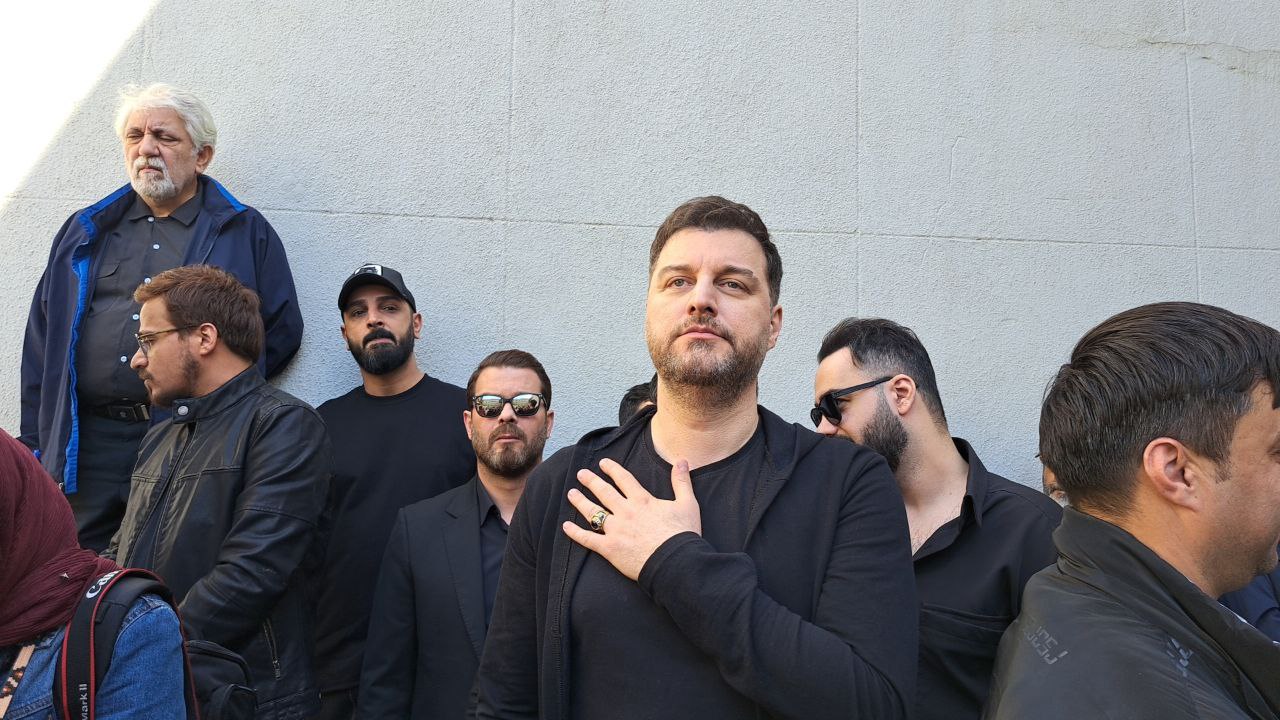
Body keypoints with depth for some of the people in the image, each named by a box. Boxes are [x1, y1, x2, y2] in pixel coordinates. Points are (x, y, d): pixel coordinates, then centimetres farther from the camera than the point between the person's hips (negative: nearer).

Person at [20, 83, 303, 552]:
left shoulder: (246, 233, 7)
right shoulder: (85, 232, 17)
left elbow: (282, 332, 3)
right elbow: (42, 343, 16)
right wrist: (35, 442, 9)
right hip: (86, 446, 3)